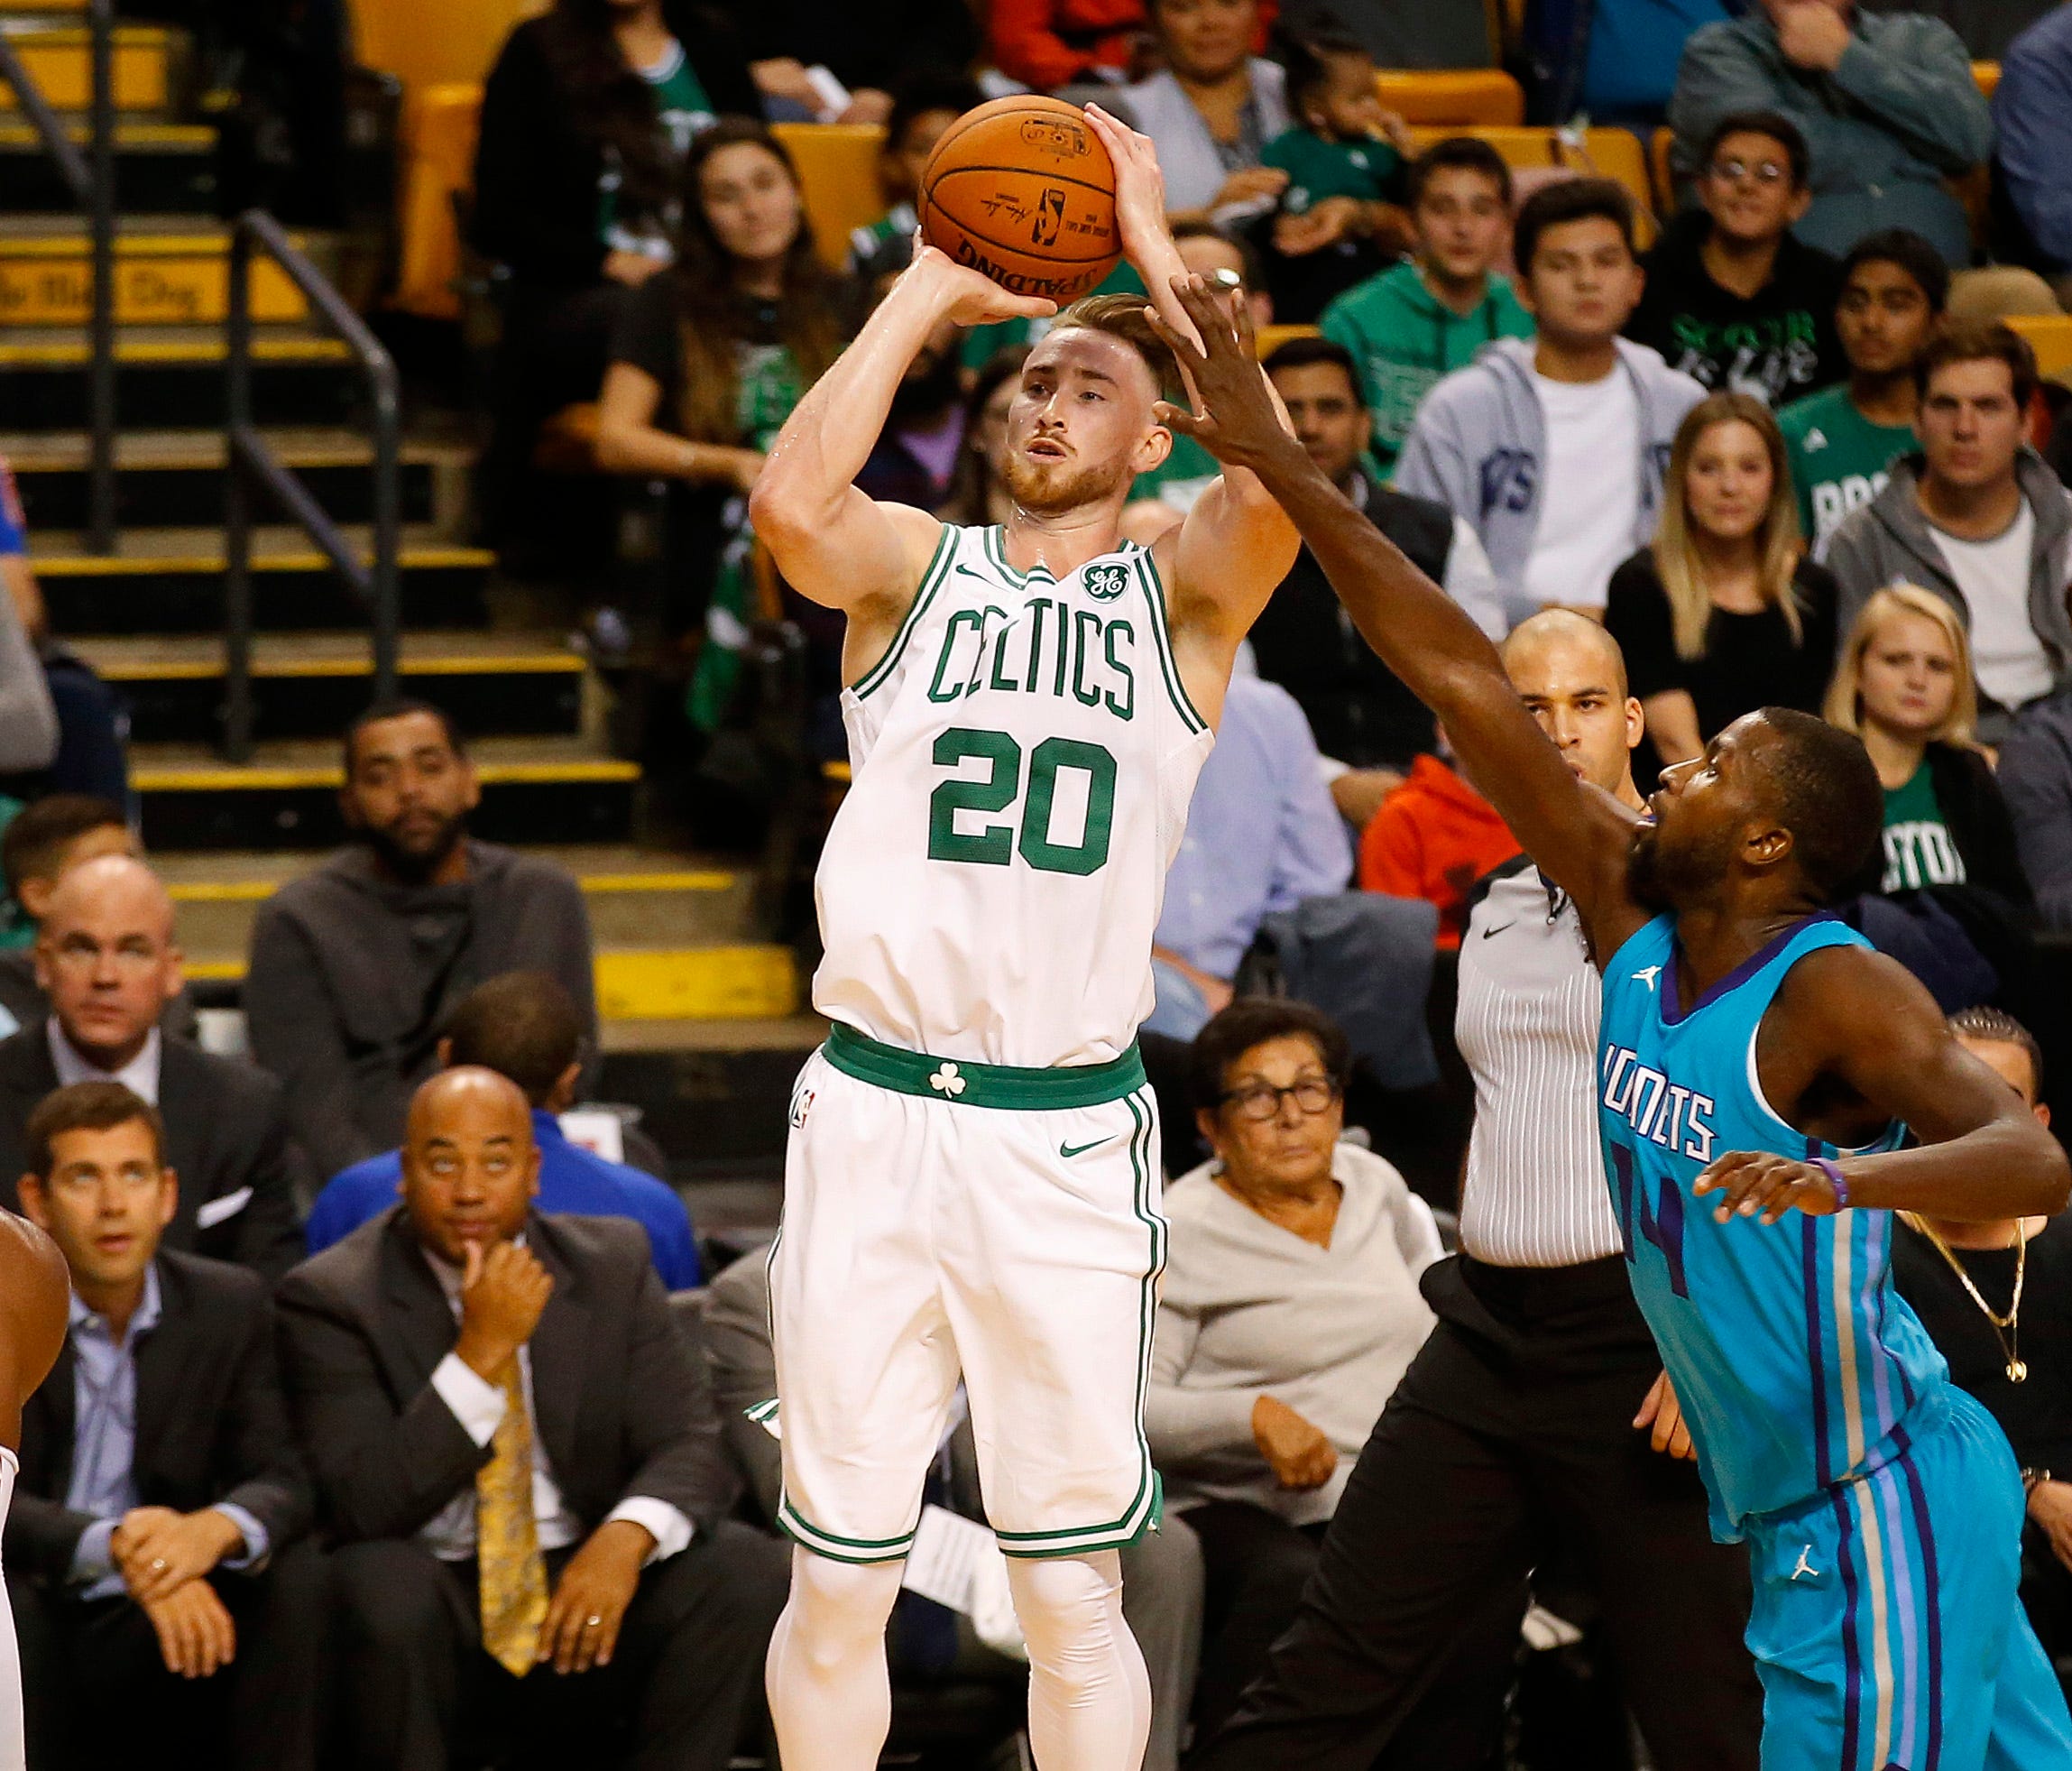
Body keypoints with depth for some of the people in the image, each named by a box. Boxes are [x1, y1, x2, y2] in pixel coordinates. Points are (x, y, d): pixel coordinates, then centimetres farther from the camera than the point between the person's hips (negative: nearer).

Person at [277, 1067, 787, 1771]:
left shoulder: (612, 1264, 4)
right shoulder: (332, 1298, -7)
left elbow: (689, 1448, -1)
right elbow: (361, 1507, -18)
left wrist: (627, 1536, -24)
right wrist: (482, 1353, -25)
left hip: (583, 1594, 4)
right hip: (430, 1612, -4)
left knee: (747, 1570, -21)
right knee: (378, 1581, -36)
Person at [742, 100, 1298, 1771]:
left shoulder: (1182, 594, 6)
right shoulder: (917, 566, 8)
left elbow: (1282, 481, -16)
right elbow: (793, 507, -15)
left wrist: (1162, 261, -9)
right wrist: (927, 290, -7)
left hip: (1070, 1133, -1)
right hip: (874, 1112, 1)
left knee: (1073, 1586, 2)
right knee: (839, 1581, 5)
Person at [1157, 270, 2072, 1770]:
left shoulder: (1834, 994, -17)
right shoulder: (1634, 917, 4)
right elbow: (1463, 677, 3)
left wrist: (1846, 1180, -49)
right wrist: (1278, 467, 2)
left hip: (1879, 1506, -8)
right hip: (1792, 1513, 8)